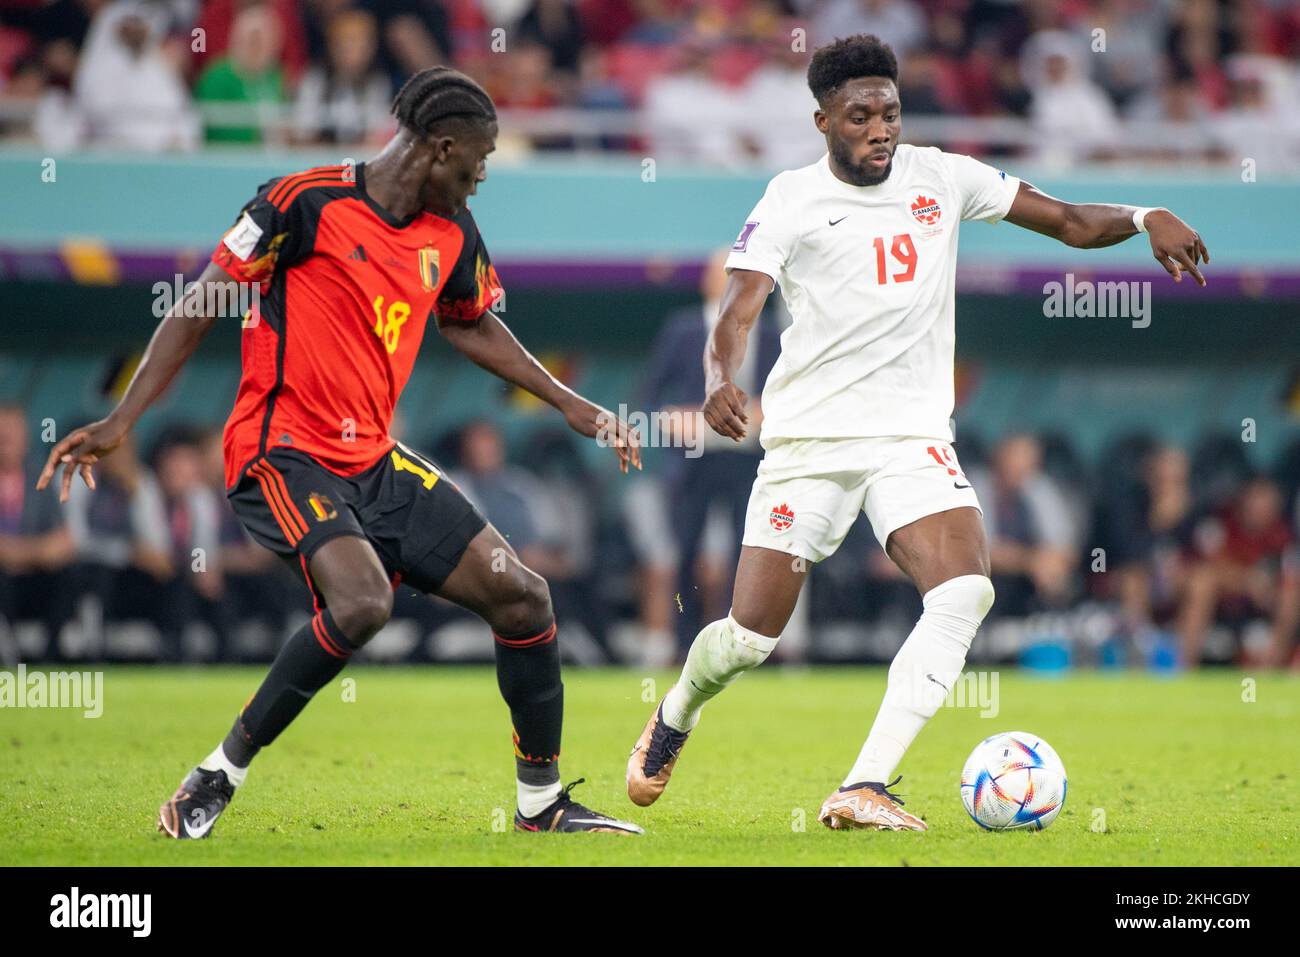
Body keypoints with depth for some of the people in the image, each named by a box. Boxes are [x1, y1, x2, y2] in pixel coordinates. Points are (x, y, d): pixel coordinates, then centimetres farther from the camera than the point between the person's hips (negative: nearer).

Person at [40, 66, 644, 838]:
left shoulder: (453, 235, 8)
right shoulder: (309, 202, -13)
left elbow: (470, 325, 30)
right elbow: (201, 307, -9)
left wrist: (569, 403, 28)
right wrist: (123, 420, -12)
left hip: (376, 462, 7)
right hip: (284, 453, -7)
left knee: (523, 599, 1)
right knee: (362, 601, -32)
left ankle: (543, 804, 18)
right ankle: (219, 776, -16)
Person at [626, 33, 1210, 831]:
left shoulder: (940, 177, 5)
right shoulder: (792, 200, -4)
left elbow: (1071, 223, 9)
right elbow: (738, 315, -14)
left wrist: (1145, 218, -11)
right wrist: (722, 382, -36)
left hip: (914, 436, 2)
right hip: (809, 438, -2)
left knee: (966, 592, -23)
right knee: (749, 639, -3)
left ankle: (863, 790, -23)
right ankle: (675, 717, 34)